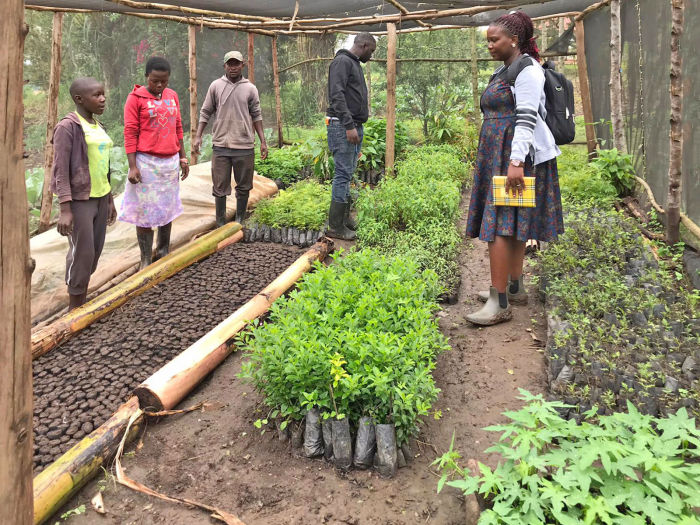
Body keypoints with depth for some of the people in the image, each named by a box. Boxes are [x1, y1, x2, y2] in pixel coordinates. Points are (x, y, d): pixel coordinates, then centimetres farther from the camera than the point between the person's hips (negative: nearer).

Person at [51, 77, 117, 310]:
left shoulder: (98, 126, 11)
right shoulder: (68, 127, -11)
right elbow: (60, 170, -14)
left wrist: (110, 200, 18)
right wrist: (65, 209, -19)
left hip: (100, 198, 7)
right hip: (79, 200, -7)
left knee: (95, 251, 10)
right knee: (81, 253, -3)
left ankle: (83, 304, 22)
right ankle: (74, 309, 11)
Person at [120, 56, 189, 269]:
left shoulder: (172, 96, 10)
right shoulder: (136, 98, -6)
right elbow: (130, 133, -8)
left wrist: (183, 158, 13)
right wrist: (132, 166, -14)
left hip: (171, 162, 5)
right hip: (146, 162, -5)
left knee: (168, 208, 11)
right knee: (145, 211, 1)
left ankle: (164, 251, 25)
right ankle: (146, 259, 9)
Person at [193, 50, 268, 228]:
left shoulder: (250, 88, 5)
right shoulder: (216, 86, 4)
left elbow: (256, 116, 8)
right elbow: (205, 112, 7)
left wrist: (263, 142, 4)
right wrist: (198, 137, -1)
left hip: (245, 146, 1)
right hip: (221, 145, 0)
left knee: (243, 186, 8)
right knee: (220, 187, 3)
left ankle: (239, 221, 22)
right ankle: (221, 223, 14)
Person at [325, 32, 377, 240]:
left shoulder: (355, 64, 22)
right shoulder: (342, 61, -10)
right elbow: (337, 95, -20)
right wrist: (349, 126, -25)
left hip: (354, 126, 10)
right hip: (342, 127, -10)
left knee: (348, 173, 12)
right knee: (343, 174, -9)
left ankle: (344, 219, 19)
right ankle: (336, 227, -5)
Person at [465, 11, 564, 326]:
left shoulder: (527, 70, -10)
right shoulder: (504, 71, 18)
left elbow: (527, 119, -20)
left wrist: (516, 162, -28)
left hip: (516, 158, -10)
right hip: (499, 156, 10)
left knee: (499, 224, -14)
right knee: (512, 223, 12)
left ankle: (500, 304, -13)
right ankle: (514, 288, 21)